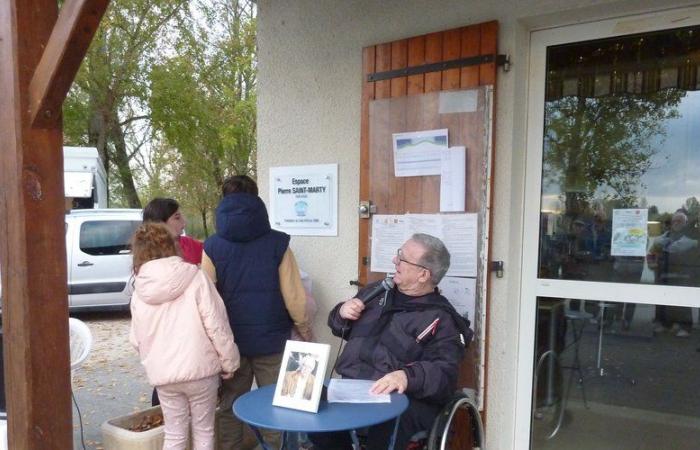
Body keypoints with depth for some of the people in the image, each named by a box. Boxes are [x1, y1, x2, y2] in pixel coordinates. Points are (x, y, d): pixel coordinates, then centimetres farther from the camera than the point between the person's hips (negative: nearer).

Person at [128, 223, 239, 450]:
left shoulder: (139, 292, 1)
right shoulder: (195, 277, -10)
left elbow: (137, 339, 8)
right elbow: (217, 325, -12)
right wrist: (229, 362, -2)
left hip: (163, 374, 3)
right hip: (200, 368, -3)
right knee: (203, 431, 14)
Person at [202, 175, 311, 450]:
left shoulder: (212, 247, -6)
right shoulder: (277, 243, -9)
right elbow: (293, 295, -9)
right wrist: (304, 328, 6)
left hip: (230, 341, 1)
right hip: (272, 339, -1)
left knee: (230, 406, 16)